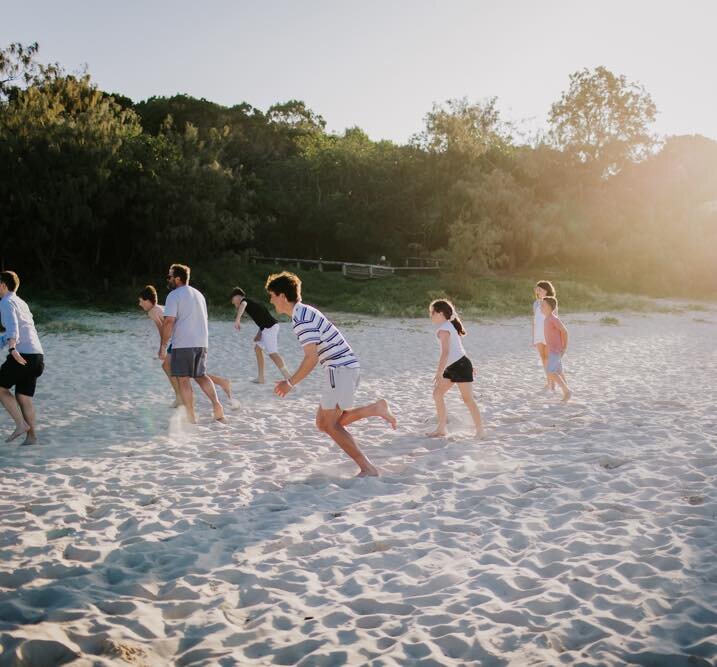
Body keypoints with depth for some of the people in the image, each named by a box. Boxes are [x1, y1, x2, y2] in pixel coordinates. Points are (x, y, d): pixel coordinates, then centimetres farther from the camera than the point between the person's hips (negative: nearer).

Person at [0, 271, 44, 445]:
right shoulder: (22, 303, 24)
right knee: (23, 397, 10)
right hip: (37, 355, 8)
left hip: (22, 355, -8)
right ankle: (31, 437, 5)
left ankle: (21, 424, -4)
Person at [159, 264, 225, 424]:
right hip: (202, 343, 8)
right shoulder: (198, 294, 20)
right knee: (200, 375, 19)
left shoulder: (174, 295, -6)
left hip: (183, 344, -8)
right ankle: (216, 403, 0)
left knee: (183, 379, 0)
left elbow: (169, 322, -15)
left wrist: (163, 346, -11)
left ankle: (191, 418, -1)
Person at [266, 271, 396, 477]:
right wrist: (292, 380, 24)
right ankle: (375, 408, 9)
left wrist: (290, 383, -10)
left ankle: (367, 468, -7)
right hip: (347, 367, 10)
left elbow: (311, 358, -20)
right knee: (324, 423, 11)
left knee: (330, 425, -6)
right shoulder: (305, 312, 17)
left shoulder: (301, 318, -16)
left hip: (340, 368, -10)